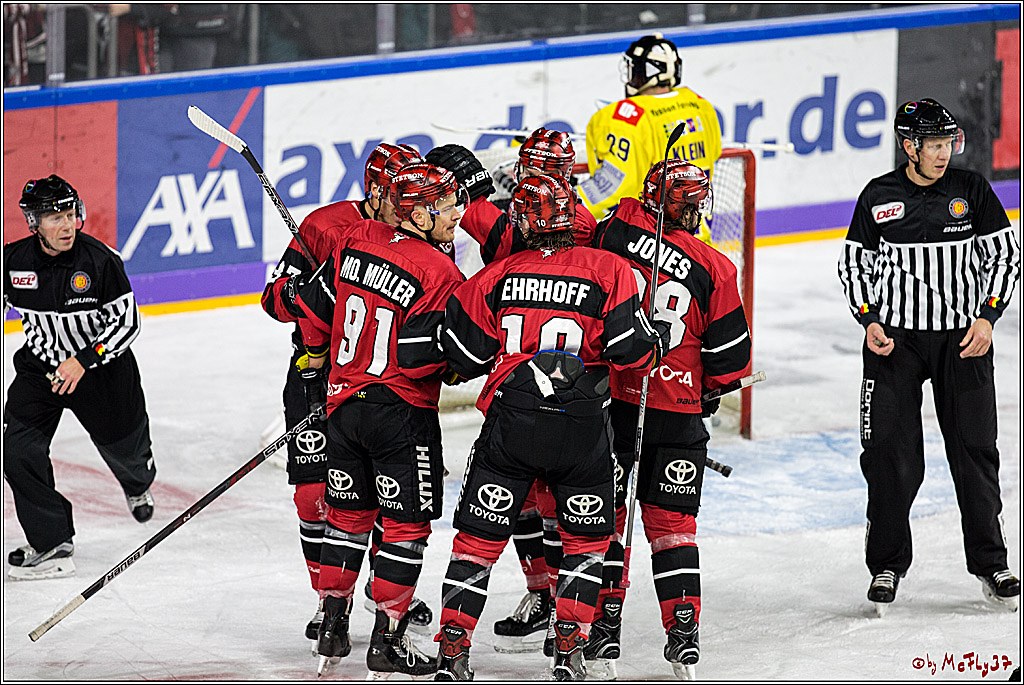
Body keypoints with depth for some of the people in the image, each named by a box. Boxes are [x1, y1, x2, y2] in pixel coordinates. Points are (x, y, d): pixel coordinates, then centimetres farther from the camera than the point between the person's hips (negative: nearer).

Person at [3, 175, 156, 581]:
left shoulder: (100, 261, -22)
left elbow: (127, 323, -18)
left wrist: (83, 361, -28)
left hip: (101, 364, -2)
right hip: (40, 365, 2)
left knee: (122, 445, 16)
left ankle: (138, 484, 57)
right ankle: (52, 544, -9)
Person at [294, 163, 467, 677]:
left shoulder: (355, 240, 1)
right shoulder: (439, 273, -18)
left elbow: (315, 305, 10)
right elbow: (417, 355, -23)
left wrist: (318, 350, 28)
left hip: (344, 399, 6)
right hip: (402, 411, -6)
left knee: (348, 515, 19)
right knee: (407, 524, 3)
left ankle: (332, 626, 22)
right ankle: (387, 640, 3)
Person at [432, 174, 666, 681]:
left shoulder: (498, 276, 2)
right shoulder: (607, 270, -3)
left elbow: (463, 356, 6)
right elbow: (632, 352, -7)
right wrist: (657, 340, 15)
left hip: (510, 425, 1)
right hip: (581, 429, -1)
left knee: (480, 536, 9)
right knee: (587, 538, 17)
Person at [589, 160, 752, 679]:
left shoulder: (615, 231, -6)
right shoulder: (713, 270, -5)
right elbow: (730, 354, 0)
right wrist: (709, 392, 18)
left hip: (605, 402, 0)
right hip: (678, 415, 0)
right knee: (671, 521, 10)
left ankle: (604, 627, 8)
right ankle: (683, 633, 5)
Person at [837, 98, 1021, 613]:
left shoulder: (971, 191, -1)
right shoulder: (878, 198, -1)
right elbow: (854, 263, 7)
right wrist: (869, 321, -6)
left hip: (961, 338, 1)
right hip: (894, 339, -1)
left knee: (975, 450, 3)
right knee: (890, 453, -4)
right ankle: (887, 565, 9)